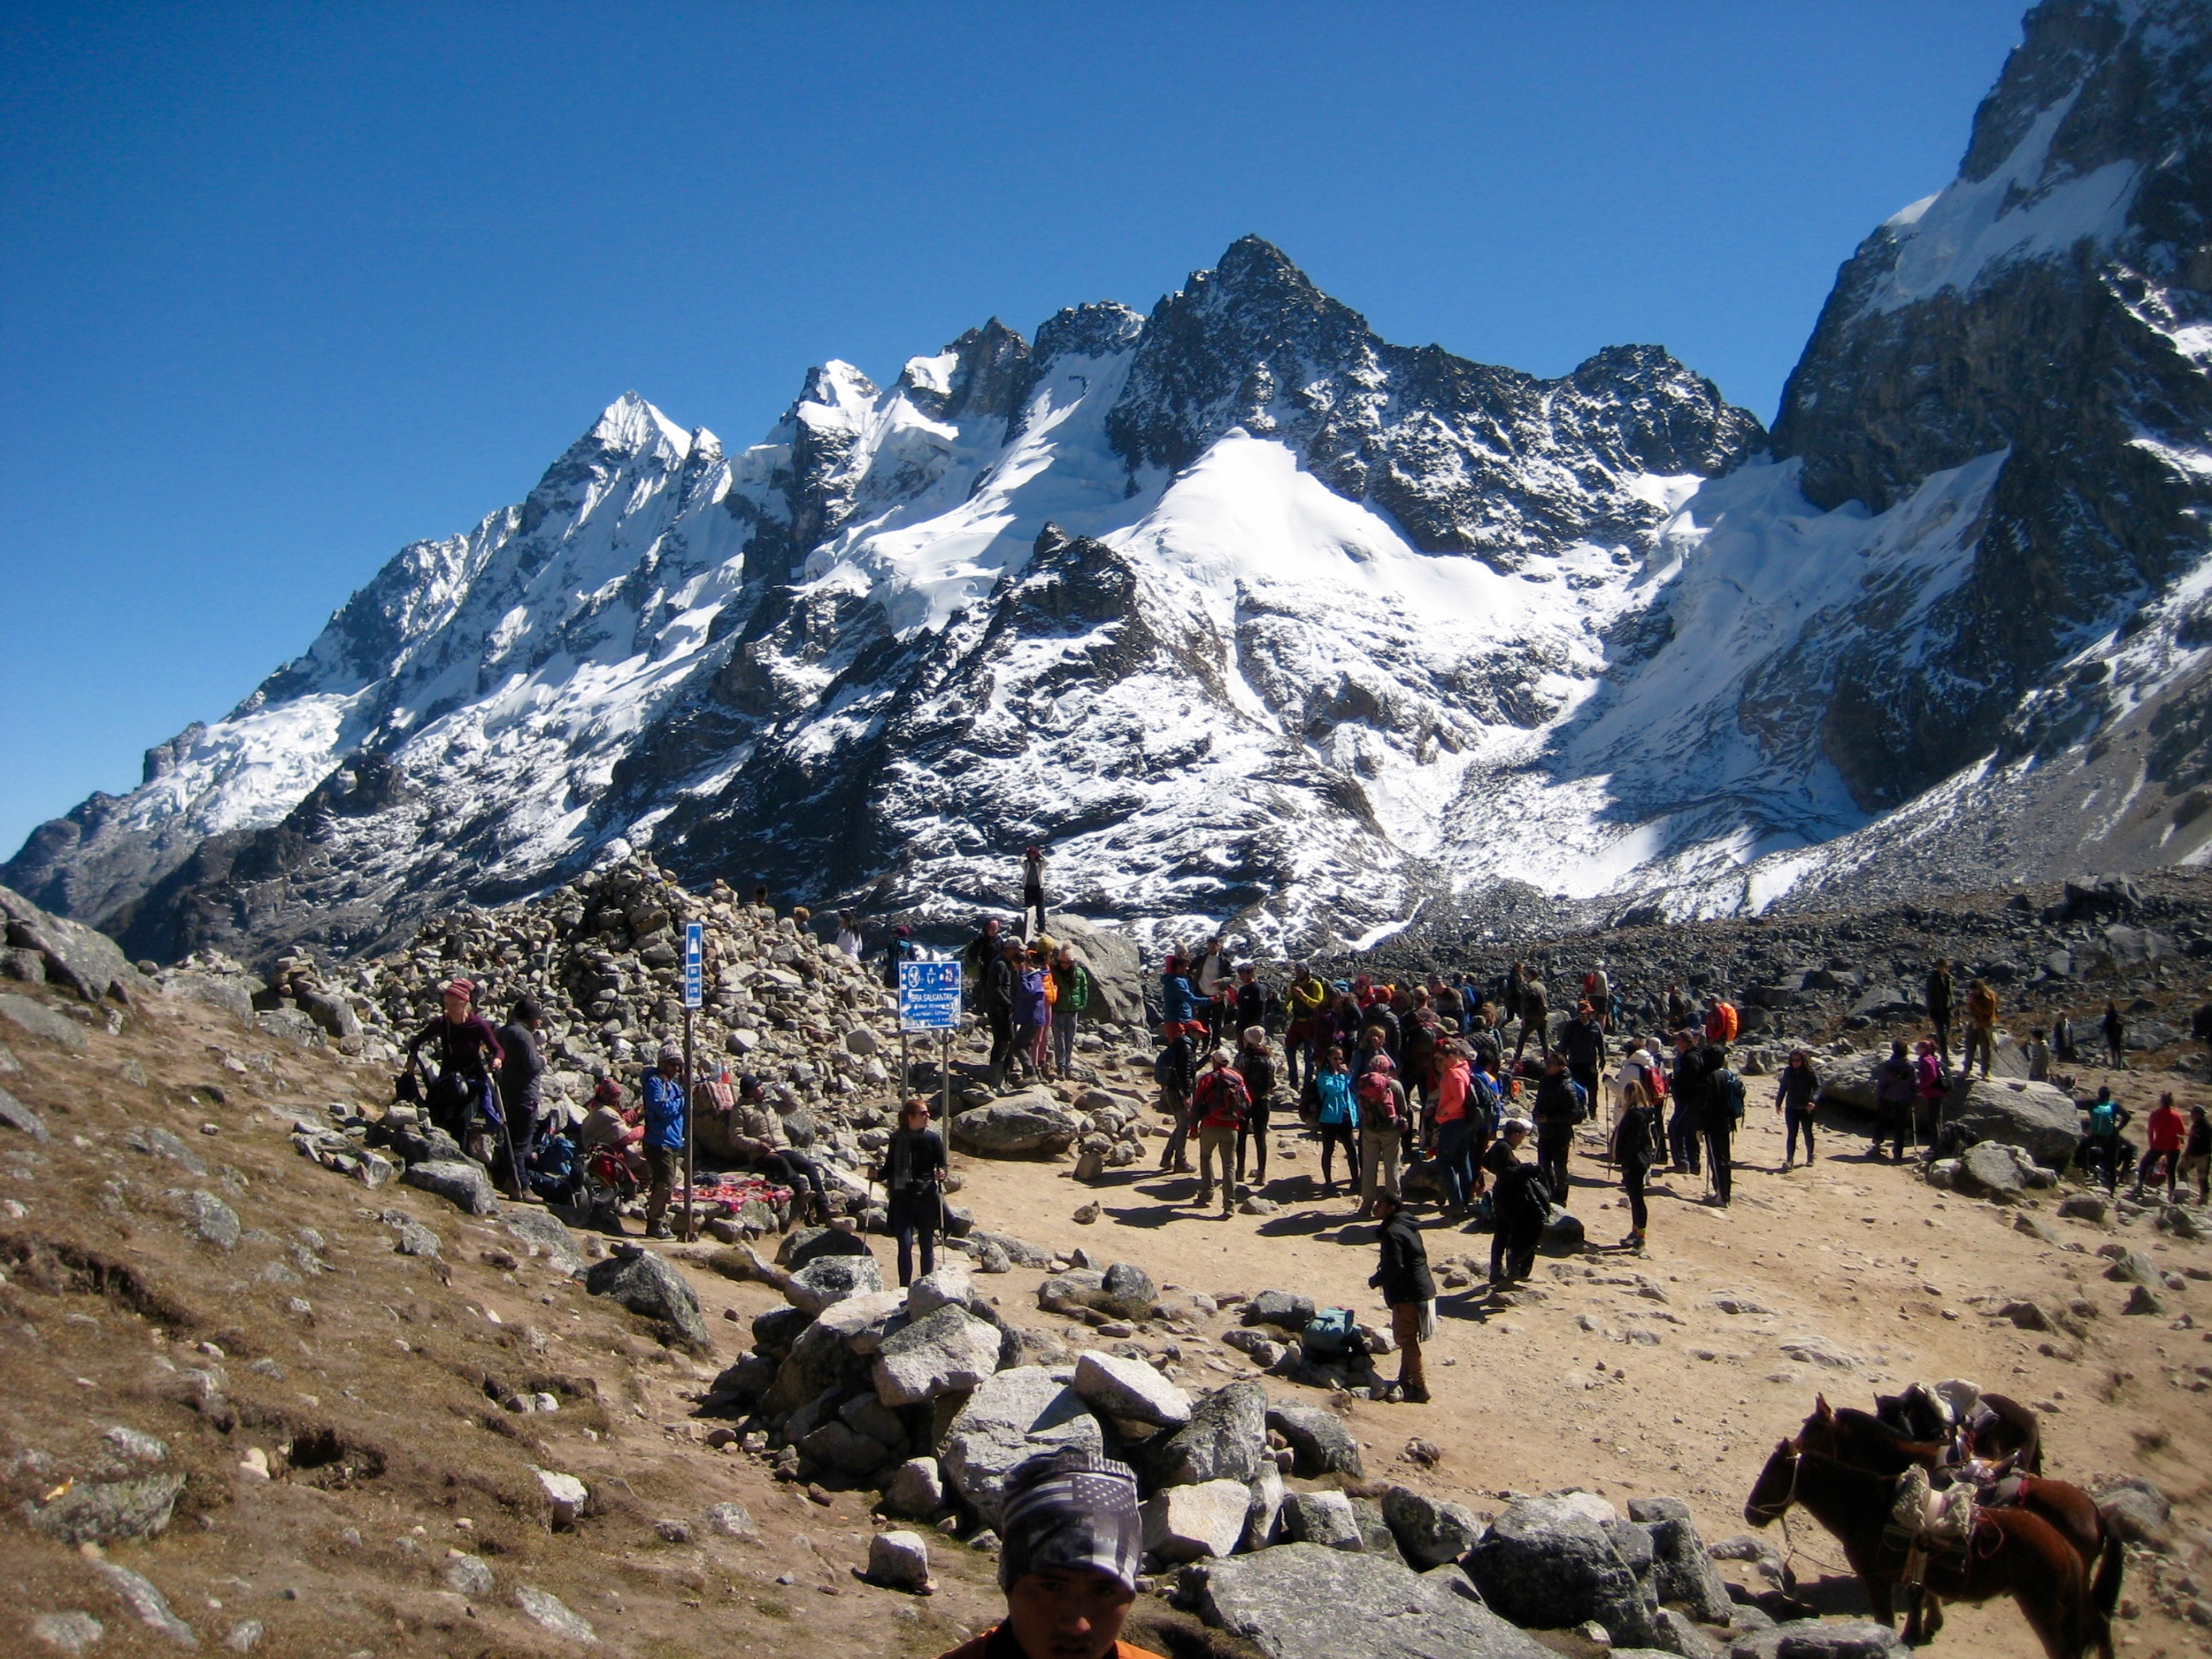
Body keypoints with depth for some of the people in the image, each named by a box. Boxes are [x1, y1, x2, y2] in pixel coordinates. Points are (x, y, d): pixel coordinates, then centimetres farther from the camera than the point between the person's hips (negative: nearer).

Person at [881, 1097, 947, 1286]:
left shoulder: (931, 1138, -3)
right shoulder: (897, 1138, 0)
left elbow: (942, 1165, 1)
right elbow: (889, 1167, 9)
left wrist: (941, 1174, -20)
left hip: (927, 1197, 0)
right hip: (902, 1197, 0)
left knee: (926, 1245, 7)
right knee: (905, 1244, -7)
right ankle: (904, 1289, 2)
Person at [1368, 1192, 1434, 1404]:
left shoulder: (1391, 1232, -18)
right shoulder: (1407, 1226, 12)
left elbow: (1394, 1267, -23)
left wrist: (1375, 1281, -7)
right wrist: (1384, 1266, 15)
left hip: (1408, 1295, -10)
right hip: (1422, 1289, 10)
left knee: (1408, 1341, -2)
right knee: (1407, 1340, 20)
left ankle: (1420, 1388, 2)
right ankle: (1406, 1381, 30)